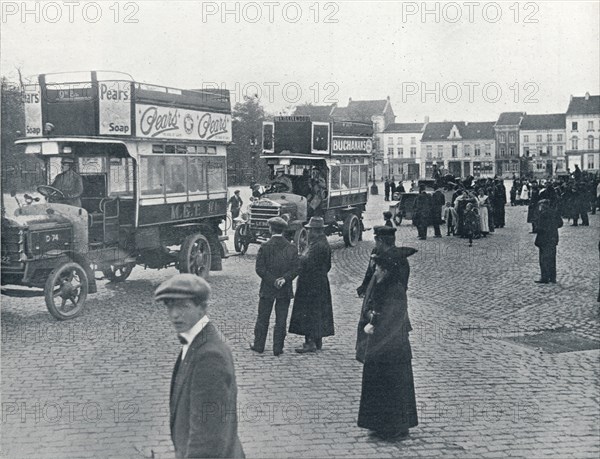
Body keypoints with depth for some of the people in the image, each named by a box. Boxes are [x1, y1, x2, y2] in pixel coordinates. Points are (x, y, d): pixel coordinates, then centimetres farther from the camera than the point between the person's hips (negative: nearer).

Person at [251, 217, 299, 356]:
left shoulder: (265, 247, -8)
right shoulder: (291, 248, -1)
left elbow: (260, 269, -12)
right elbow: (295, 269, -6)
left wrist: (273, 281, -11)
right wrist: (284, 279, -12)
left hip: (267, 290, -1)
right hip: (285, 290, 2)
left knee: (263, 319, 11)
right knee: (281, 321, 7)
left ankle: (259, 345, 19)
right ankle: (278, 348, 10)